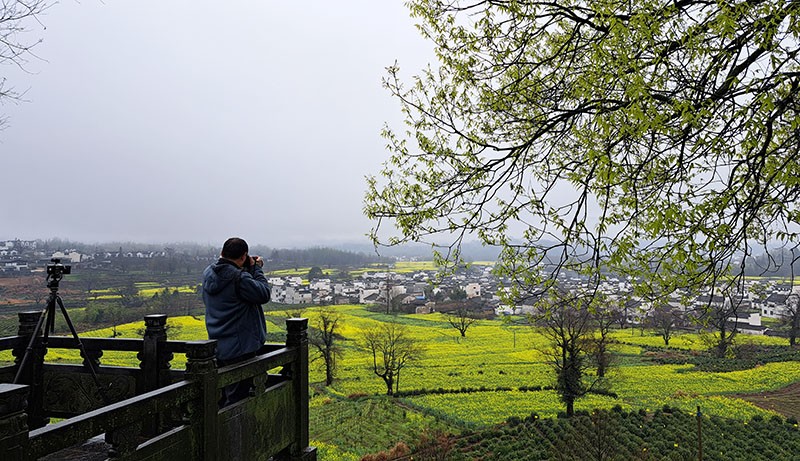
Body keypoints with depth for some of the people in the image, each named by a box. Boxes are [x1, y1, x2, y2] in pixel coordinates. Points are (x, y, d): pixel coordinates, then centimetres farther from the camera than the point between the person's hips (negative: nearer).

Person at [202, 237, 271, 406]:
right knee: (236, 399, 1)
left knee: (221, 398, 19)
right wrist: (256, 269, -5)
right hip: (240, 347, -8)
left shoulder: (208, 273, 4)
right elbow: (264, 295, -15)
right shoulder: (239, 277, -21)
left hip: (217, 346, 8)